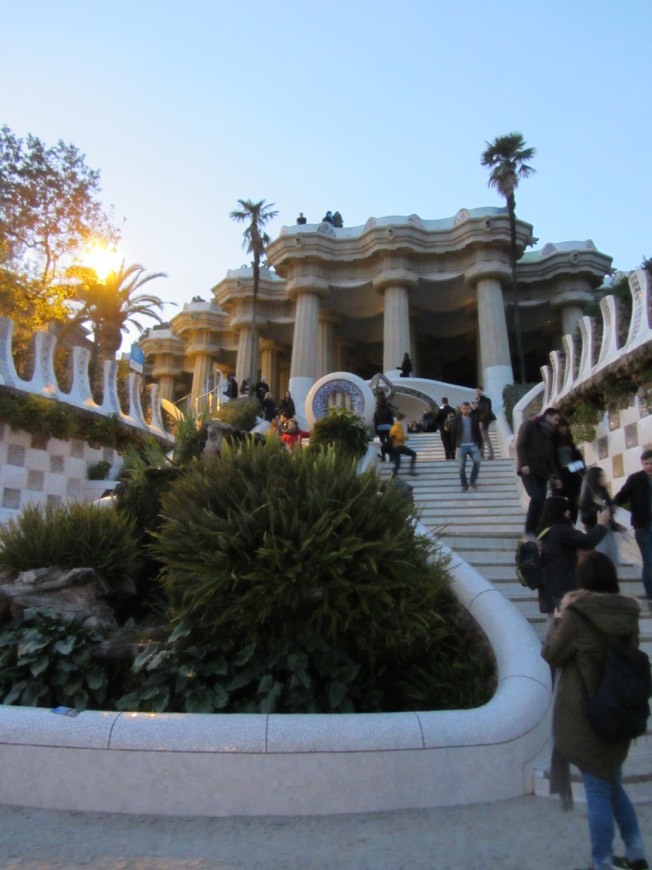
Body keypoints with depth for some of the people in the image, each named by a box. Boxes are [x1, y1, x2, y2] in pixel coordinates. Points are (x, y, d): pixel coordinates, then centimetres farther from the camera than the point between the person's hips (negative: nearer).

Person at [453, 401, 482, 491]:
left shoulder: (474, 418, 5)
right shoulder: (457, 419, 3)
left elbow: (478, 432, 9)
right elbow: (454, 433, 5)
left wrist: (479, 444, 3)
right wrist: (454, 445, 1)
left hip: (473, 445, 1)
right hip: (462, 446, 0)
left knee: (477, 461, -18)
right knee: (462, 467, -2)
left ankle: (472, 481, 1)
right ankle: (464, 485, 11)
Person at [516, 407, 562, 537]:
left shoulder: (549, 434, 22)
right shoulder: (529, 426, 4)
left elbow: (551, 457, 19)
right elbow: (520, 445, -7)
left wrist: (555, 476, 8)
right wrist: (524, 464, -20)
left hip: (542, 472, 7)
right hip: (528, 470, -7)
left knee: (541, 501, -6)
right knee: (537, 497, -22)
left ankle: (534, 531, 0)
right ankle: (529, 530, -12)